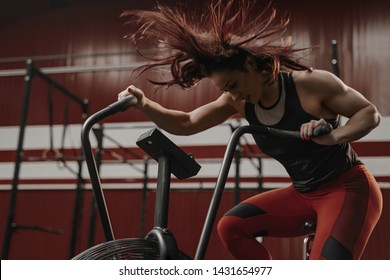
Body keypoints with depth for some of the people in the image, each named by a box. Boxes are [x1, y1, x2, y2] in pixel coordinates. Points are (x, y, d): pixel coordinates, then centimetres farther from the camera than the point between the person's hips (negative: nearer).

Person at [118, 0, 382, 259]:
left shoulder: (311, 83, -20)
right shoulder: (240, 101, -5)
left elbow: (370, 113, -12)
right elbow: (186, 124, -8)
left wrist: (333, 136, -31)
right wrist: (144, 104, -24)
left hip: (349, 188, -6)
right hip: (304, 194, 6)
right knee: (231, 226, -6)